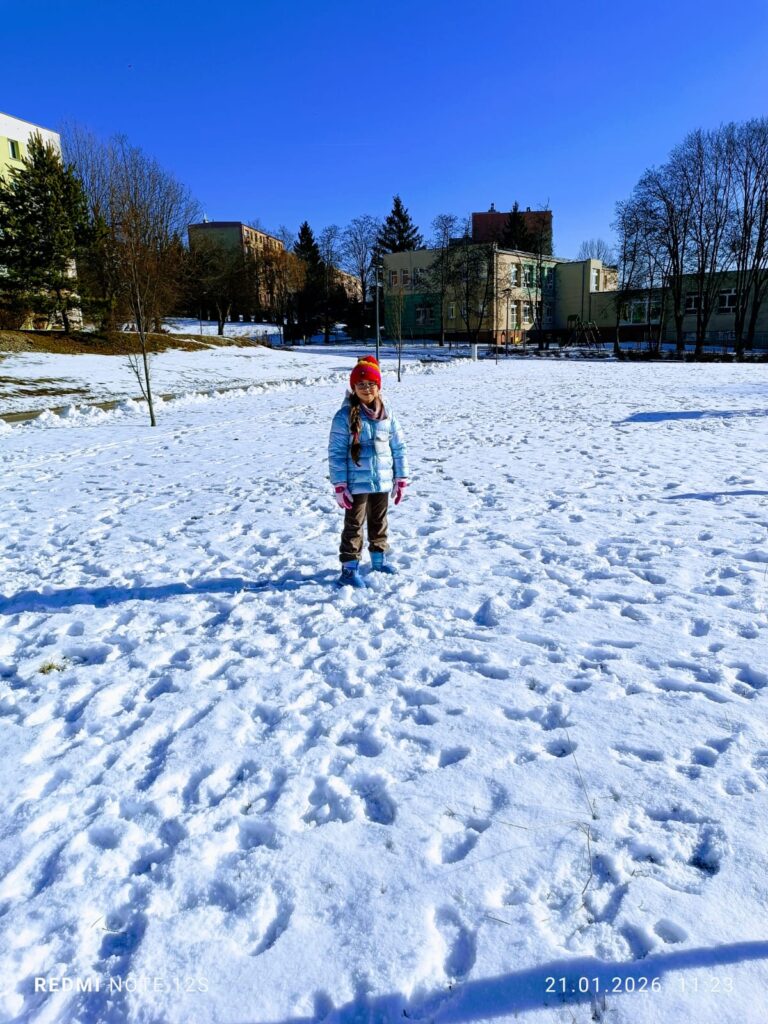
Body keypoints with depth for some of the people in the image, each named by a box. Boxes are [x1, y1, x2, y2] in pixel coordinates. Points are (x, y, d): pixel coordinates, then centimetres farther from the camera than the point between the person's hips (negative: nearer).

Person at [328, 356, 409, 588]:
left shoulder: (387, 413, 2)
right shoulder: (345, 416, -10)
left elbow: (398, 447, 7)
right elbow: (335, 453, -10)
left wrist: (401, 479, 6)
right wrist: (339, 486, -14)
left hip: (382, 482, 4)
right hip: (356, 484, -4)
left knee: (379, 522, 20)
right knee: (354, 525, 3)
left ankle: (379, 558, 37)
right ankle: (349, 568, 11)